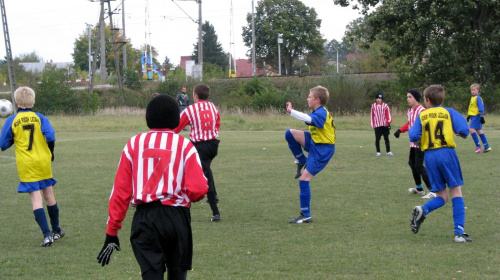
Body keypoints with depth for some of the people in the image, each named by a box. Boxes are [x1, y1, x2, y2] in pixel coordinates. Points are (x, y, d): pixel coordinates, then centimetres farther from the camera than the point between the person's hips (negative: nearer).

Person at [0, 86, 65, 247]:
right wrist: (50, 153, 3)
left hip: (26, 166, -2)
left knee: (36, 199, -3)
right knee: (49, 195, 16)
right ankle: (56, 231, 28)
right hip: (43, 162, 2)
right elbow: (51, 137, -14)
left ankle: (47, 235, -14)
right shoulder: (40, 118, -3)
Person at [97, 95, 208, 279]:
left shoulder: (134, 144, 4)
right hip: (177, 218, 0)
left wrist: (111, 232, 6)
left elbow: (121, 190, 1)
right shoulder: (184, 145, -1)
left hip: (144, 219, 0)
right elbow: (198, 189, -12)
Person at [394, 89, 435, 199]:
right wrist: (400, 130, 13)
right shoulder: (410, 111, 10)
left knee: (418, 165, -15)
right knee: (412, 163, 18)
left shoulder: (421, 111, -19)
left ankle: (432, 191, -14)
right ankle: (419, 188, 35)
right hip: (413, 142, 10)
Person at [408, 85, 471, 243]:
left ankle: (422, 210, -19)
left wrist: (410, 131, 19)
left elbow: (414, 137, -3)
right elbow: (463, 131, -5)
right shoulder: (448, 112, 5)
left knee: (442, 196, 11)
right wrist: (460, 133, 17)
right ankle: (459, 233, -8)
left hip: (429, 156, 2)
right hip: (447, 153, -2)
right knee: (456, 192, 2)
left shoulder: (421, 116, 8)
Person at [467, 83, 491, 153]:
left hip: (476, 116, -10)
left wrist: (481, 116, -22)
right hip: (473, 116, 10)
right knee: (479, 131, 11)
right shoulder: (472, 97, 14)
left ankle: (478, 146, -14)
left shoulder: (478, 98, -14)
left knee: (471, 130, -16)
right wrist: (469, 116, 28)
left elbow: (481, 108, -18)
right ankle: (487, 147, 16)